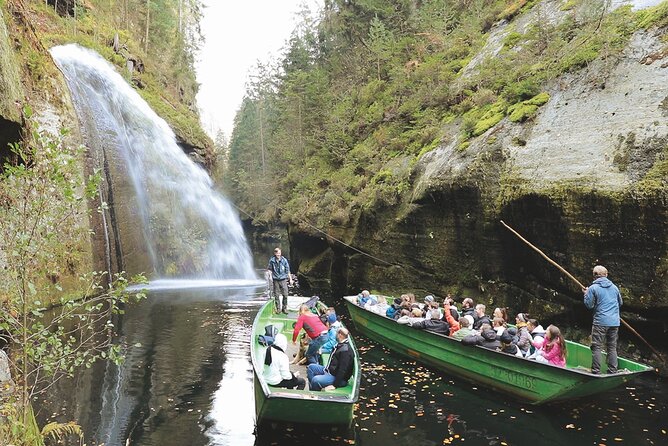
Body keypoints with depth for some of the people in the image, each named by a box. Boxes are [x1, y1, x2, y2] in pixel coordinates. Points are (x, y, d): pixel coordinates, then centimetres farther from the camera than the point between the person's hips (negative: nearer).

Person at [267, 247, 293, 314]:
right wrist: (270, 275, -7)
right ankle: (278, 308, 17)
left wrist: (290, 279, 4)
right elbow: (269, 269, 8)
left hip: (283, 279, 0)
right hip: (276, 280, 0)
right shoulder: (272, 260, -4)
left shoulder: (284, 260, -4)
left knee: (285, 294, -3)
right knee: (276, 295, 4)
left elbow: (288, 270, 4)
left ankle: (284, 308, 11)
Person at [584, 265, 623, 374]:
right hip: (615, 322, 5)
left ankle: (596, 372, -4)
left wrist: (586, 294, 8)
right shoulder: (614, 287, 11)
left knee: (596, 347, -2)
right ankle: (613, 371, 14)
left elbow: (589, 305, -7)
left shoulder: (593, 288, -7)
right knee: (612, 347, 12)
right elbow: (620, 303, 22)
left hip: (600, 322, -5)